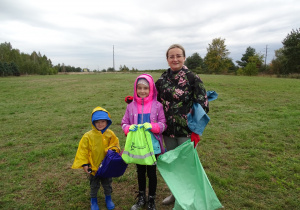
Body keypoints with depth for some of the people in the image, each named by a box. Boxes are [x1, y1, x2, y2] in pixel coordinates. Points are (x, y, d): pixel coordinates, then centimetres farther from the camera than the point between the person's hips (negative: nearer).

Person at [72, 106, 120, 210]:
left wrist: (112, 150, -18)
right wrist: (84, 164, -12)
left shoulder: (110, 134, -10)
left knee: (107, 183, 23)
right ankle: (93, 200, 44)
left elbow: (115, 145, 3)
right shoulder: (88, 136, -17)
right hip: (93, 166, -2)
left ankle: (108, 198, 47)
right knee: (94, 185, 20)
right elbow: (83, 150, -11)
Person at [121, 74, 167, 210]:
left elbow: (163, 124, -7)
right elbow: (124, 123, 3)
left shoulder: (157, 105, -9)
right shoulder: (131, 106, -3)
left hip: (153, 145, -2)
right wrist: (129, 128, -19)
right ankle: (141, 198, 41)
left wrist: (152, 126, -25)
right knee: (140, 172, 20)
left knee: (151, 172, 11)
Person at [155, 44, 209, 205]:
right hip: (168, 130, 5)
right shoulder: (162, 79, 5)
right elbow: (155, 100, 16)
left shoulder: (192, 78, -9)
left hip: (186, 131, -5)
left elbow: (202, 105, -9)